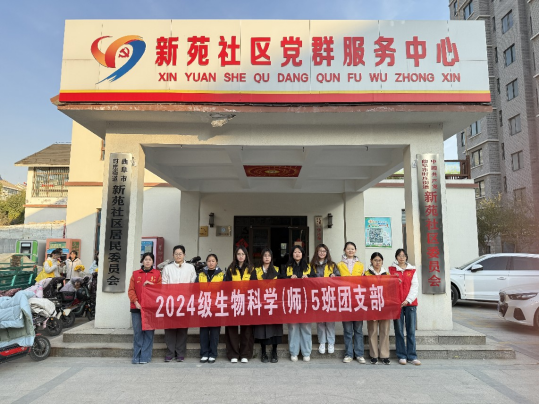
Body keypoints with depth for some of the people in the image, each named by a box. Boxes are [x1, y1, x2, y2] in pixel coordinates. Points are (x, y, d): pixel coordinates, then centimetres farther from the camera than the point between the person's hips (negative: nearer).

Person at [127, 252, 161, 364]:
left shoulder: (157, 274, 9)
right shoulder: (135, 274, 11)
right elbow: (131, 290, 7)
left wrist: (150, 284, -11)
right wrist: (135, 302, -5)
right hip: (137, 307, 1)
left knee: (148, 332, -1)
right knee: (137, 332, 2)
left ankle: (145, 357, 7)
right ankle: (136, 357, 11)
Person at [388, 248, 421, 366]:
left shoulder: (412, 270, 11)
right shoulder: (391, 269, 10)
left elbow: (415, 286, 4)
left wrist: (408, 300, -7)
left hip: (410, 303, 1)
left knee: (411, 331, 0)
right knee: (399, 331, 1)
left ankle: (412, 356, 8)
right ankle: (402, 356, 9)